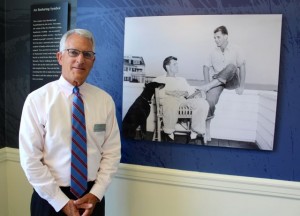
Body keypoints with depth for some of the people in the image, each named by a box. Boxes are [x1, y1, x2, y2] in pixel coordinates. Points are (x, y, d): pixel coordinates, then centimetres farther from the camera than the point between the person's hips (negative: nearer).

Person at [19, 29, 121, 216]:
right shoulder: (37, 100, -11)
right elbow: (30, 159, -11)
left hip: (92, 196, 2)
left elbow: (112, 152, -2)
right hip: (50, 198, -2)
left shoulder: (105, 100, -4)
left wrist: (95, 194, -10)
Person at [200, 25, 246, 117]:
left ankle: (209, 86, -33)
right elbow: (206, 67, 8)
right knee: (210, 100, -30)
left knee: (231, 66, -35)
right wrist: (207, 83, -8)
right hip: (217, 82, 2)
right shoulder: (214, 52, 9)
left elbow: (242, 67, -2)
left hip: (232, 82, -1)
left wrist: (241, 86, -9)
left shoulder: (235, 50, 1)